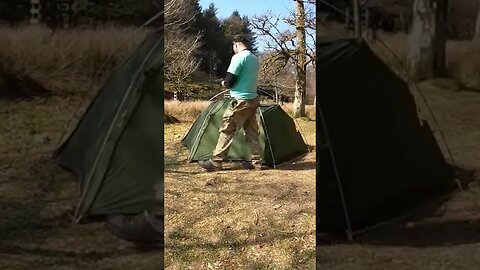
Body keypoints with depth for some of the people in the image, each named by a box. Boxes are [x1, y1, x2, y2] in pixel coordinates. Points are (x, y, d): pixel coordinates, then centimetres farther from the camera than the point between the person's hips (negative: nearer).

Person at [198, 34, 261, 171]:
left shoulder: (238, 57, -13)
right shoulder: (255, 59, 14)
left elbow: (229, 81, -16)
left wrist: (224, 83, 6)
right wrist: (229, 83, 15)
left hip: (240, 101, -8)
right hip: (253, 99, 8)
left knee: (226, 130, -4)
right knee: (251, 131, 11)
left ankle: (215, 161, -1)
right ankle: (256, 160, 11)